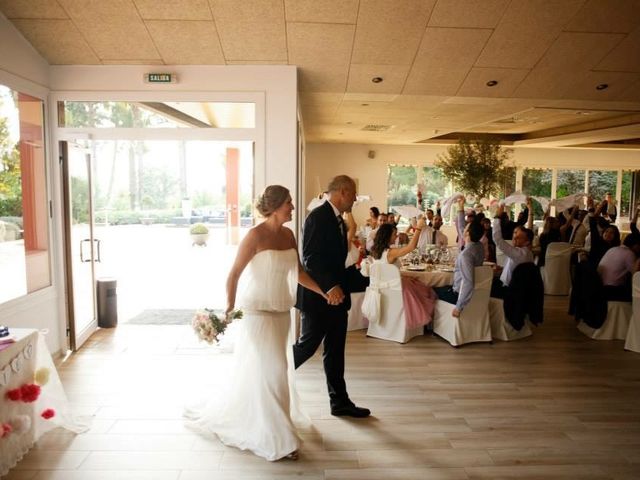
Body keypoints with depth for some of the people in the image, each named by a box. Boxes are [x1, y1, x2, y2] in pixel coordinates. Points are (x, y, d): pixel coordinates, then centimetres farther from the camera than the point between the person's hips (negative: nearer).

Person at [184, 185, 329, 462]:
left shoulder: (288, 234, 5)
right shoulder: (256, 235, -16)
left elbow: (298, 272, 10)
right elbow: (234, 274, -14)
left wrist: (324, 292, 5)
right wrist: (229, 306, -21)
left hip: (281, 312, 7)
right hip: (258, 311, -7)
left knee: (256, 372, 19)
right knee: (270, 371, -2)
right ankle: (277, 440, 12)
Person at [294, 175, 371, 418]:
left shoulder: (337, 219, 13)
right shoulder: (318, 216, -15)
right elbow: (310, 258, -22)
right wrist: (330, 287, -28)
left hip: (336, 295, 9)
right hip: (317, 297, -9)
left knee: (335, 351, 12)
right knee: (307, 346, 3)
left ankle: (340, 402, 20)